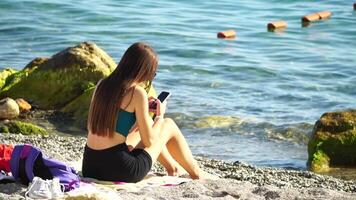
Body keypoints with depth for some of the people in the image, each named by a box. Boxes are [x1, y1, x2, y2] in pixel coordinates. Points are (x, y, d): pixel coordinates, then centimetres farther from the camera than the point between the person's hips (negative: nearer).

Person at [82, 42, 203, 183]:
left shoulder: (102, 85, 7)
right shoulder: (137, 92, -11)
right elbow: (148, 142, -7)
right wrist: (160, 116, 11)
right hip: (118, 170, -7)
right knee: (169, 124, 16)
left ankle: (172, 167, 49)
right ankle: (197, 175, 31)